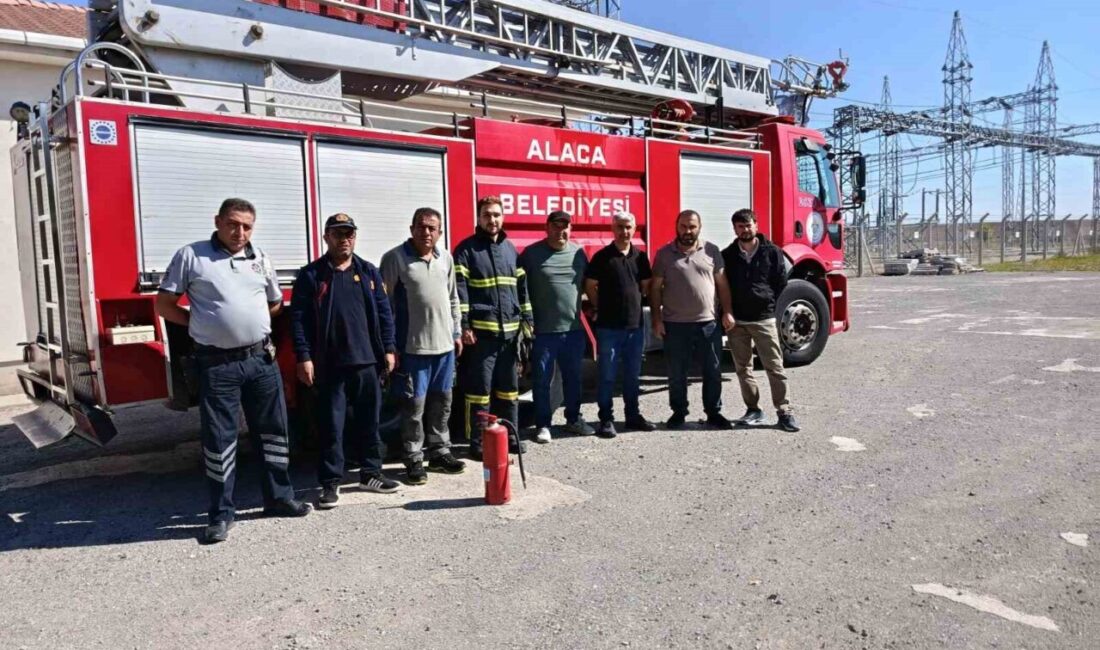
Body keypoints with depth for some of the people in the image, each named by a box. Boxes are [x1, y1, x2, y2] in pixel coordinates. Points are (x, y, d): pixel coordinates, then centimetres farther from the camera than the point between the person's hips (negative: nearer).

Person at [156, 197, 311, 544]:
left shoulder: (260, 258, 10)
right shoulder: (190, 256, -2)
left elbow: (276, 303, 22)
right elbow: (164, 306, 0)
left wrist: (250, 321, 12)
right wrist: (204, 323, -2)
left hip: (262, 359, 4)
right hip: (217, 364, -4)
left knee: (273, 430, 11)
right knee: (219, 439, 4)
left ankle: (279, 498, 25)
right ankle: (221, 514, 16)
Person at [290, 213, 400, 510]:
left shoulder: (369, 272, 9)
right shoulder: (311, 275, 0)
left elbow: (383, 313, 9)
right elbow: (299, 318, -3)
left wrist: (388, 349, 4)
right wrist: (304, 357, -10)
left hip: (367, 361, 3)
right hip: (330, 365, -3)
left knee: (369, 422, 12)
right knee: (332, 426, 3)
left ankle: (370, 473, 26)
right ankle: (330, 483, 12)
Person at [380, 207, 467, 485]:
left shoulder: (446, 258, 10)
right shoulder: (395, 259, -7)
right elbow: (384, 304, -9)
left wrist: (456, 332, 14)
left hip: (444, 345, 6)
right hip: (412, 347, -5)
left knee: (442, 402, 13)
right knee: (414, 404, 1)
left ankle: (439, 453, 26)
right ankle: (414, 460, 13)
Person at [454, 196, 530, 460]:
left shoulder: (510, 248, 15)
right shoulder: (466, 249, -3)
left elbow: (521, 286, 18)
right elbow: (460, 289, -9)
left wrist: (527, 319, 13)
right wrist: (464, 326, -15)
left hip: (510, 330, 6)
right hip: (481, 331, -5)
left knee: (509, 387, 14)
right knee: (479, 388, -1)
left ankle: (510, 435, 25)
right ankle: (478, 443, 8)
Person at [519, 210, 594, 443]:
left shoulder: (578, 253, 7)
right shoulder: (532, 253, -5)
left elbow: (587, 284, 18)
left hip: (573, 329, 4)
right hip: (542, 330, -4)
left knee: (573, 377, 15)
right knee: (542, 380, 5)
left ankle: (573, 419, 29)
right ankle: (543, 425, 16)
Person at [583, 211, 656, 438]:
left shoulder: (640, 256, 7)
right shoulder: (602, 256, -5)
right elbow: (590, 286, -1)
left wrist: (632, 303, 11)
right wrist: (604, 307, 3)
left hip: (635, 325, 4)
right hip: (608, 327, -4)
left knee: (632, 375, 13)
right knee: (607, 376, 2)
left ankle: (633, 416, 25)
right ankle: (606, 419, 10)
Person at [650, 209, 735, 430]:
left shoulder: (711, 251, 5)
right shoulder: (664, 254, 0)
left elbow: (722, 283, 8)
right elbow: (655, 288, 1)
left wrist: (727, 312, 1)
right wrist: (656, 319, -5)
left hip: (708, 323, 1)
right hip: (675, 324, -1)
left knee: (713, 371, 8)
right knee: (676, 373, 8)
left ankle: (714, 413, 20)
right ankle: (678, 413, 22)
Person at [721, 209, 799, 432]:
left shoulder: (772, 252, 1)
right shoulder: (727, 255, 5)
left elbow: (781, 283, 5)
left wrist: (768, 303, 2)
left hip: (764, 318, -2)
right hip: (736, 321, 2)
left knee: (774, 367, -2)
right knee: (743, 368, 8)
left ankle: (784, 412, 3)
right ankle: (753, 409, 18)